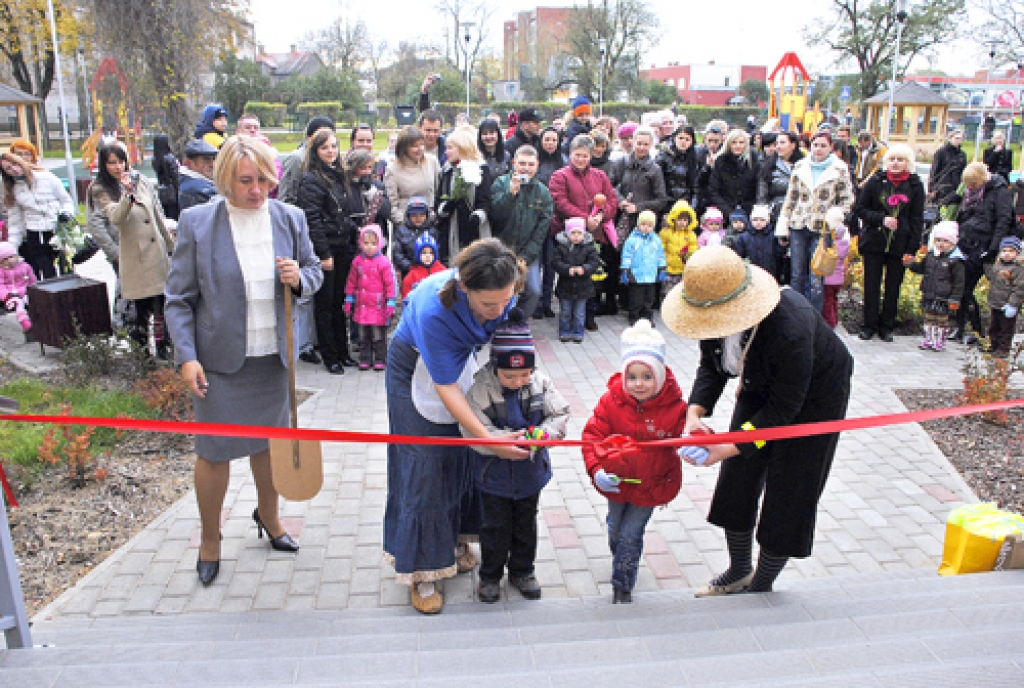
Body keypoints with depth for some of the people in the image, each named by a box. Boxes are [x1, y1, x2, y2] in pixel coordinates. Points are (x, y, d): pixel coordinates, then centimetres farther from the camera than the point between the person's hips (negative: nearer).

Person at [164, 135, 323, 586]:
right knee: (213, 451, 6)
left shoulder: (290, 219, -1)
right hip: (219, 358, -3)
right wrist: (187, 357, -13)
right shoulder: (196, 223, -9)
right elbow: (179, 298, -6)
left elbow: (313, 271, 11)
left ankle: (268, 517, 43)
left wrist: (299, 278, -13)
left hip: (273, 355, 3)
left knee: (268, 441, 18)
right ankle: (209, 540, 29)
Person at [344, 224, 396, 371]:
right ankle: (365, 359, 21)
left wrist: (390, 304, -9)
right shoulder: (357, 261, 5)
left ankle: (380, 360, 14)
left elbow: (390, 284, -7)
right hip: (361, 306, 5)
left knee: (379, 336, 4)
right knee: (363, 336, 12)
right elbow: (351, 282, 14)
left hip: (378, 307, -5)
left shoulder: (384, 262, -9)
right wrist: (348, 301, 14)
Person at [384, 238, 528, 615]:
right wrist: (490, 439, -34)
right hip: (418, 369, -5)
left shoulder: (500, 293, -26)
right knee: (426, 465, -3)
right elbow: (445, 387, -33)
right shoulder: (434, 310, -41)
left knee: (463, 456, 9)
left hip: (462, 358, 5)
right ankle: (422, 571, 10)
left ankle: (456, 539, 32)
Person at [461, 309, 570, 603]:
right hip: (494, 474, -3)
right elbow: (474, 431, -25)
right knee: (495, 527, 15)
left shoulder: (541, 383, -13)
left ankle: (522, 571, 42)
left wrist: (543, 433, -25)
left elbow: (560, 414, -6)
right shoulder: (480, 387, -22)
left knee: (526, 525, 21)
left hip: (530, 470, 3)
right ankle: (490, 575, 36)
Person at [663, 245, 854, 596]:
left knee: (787, 494, 0)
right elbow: (711, 366, -8)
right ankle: (739, 572, 32)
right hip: (760, 388, 7)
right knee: (737, 479, 11)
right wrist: (695, 413, -25)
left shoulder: (790, 331, -42)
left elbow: (783, 409, -32)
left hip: (812, 397, -6)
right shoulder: (717, 312, -23)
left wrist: (729, 447, -37)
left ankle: (762, 586, 22)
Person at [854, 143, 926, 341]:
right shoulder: (876, 181, 1)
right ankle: (870, 325, 12)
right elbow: (860, 209, 1)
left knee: (893, 286, 6)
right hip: (874, 242, 0)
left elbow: (917, 219, 3)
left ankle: (887, 326, 17)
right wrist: (881, 219, -14)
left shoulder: (915, 185, 3)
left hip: (900, 244, 1)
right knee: (871, 285, 2)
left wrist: (912, 248, -4)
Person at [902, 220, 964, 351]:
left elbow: (959, 283, -10)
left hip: (944, 298, -5)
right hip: (929, 296, 5)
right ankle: (929, 338, 26)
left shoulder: (955, 260, -12)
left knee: (942, 320, 8)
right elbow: (921, 268, 22)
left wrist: (955, 300, -12)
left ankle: (940, 340, 20)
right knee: (929, 318, 14)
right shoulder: (930, 255, 4)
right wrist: (911, 263, 2)